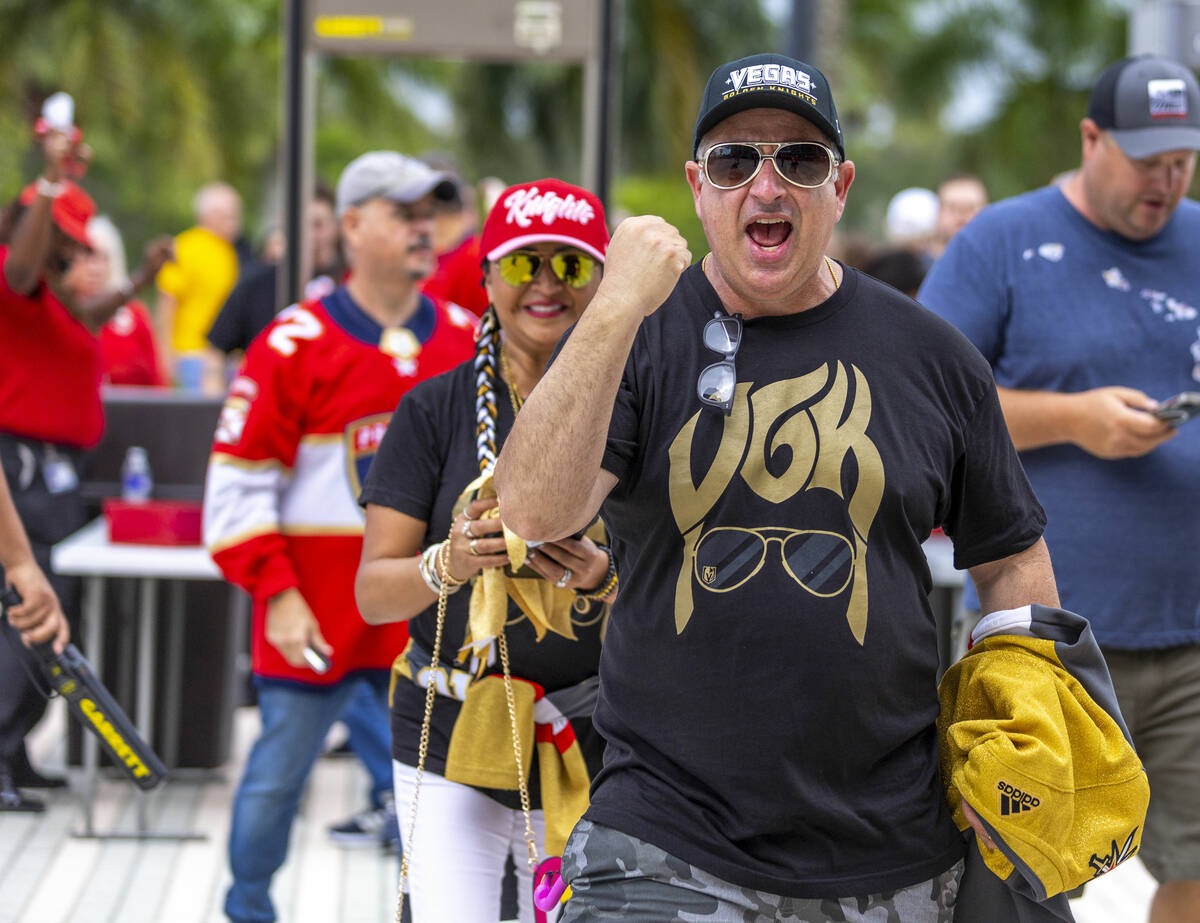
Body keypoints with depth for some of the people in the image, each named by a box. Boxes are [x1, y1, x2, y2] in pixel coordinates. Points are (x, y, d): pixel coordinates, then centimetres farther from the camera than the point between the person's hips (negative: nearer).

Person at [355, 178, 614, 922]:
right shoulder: (437, 408, 0)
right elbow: (374, 592, -3)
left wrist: (607, 579, -21)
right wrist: (448, 564, -24)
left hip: (588, 750, 1)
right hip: (451, 744, 0)